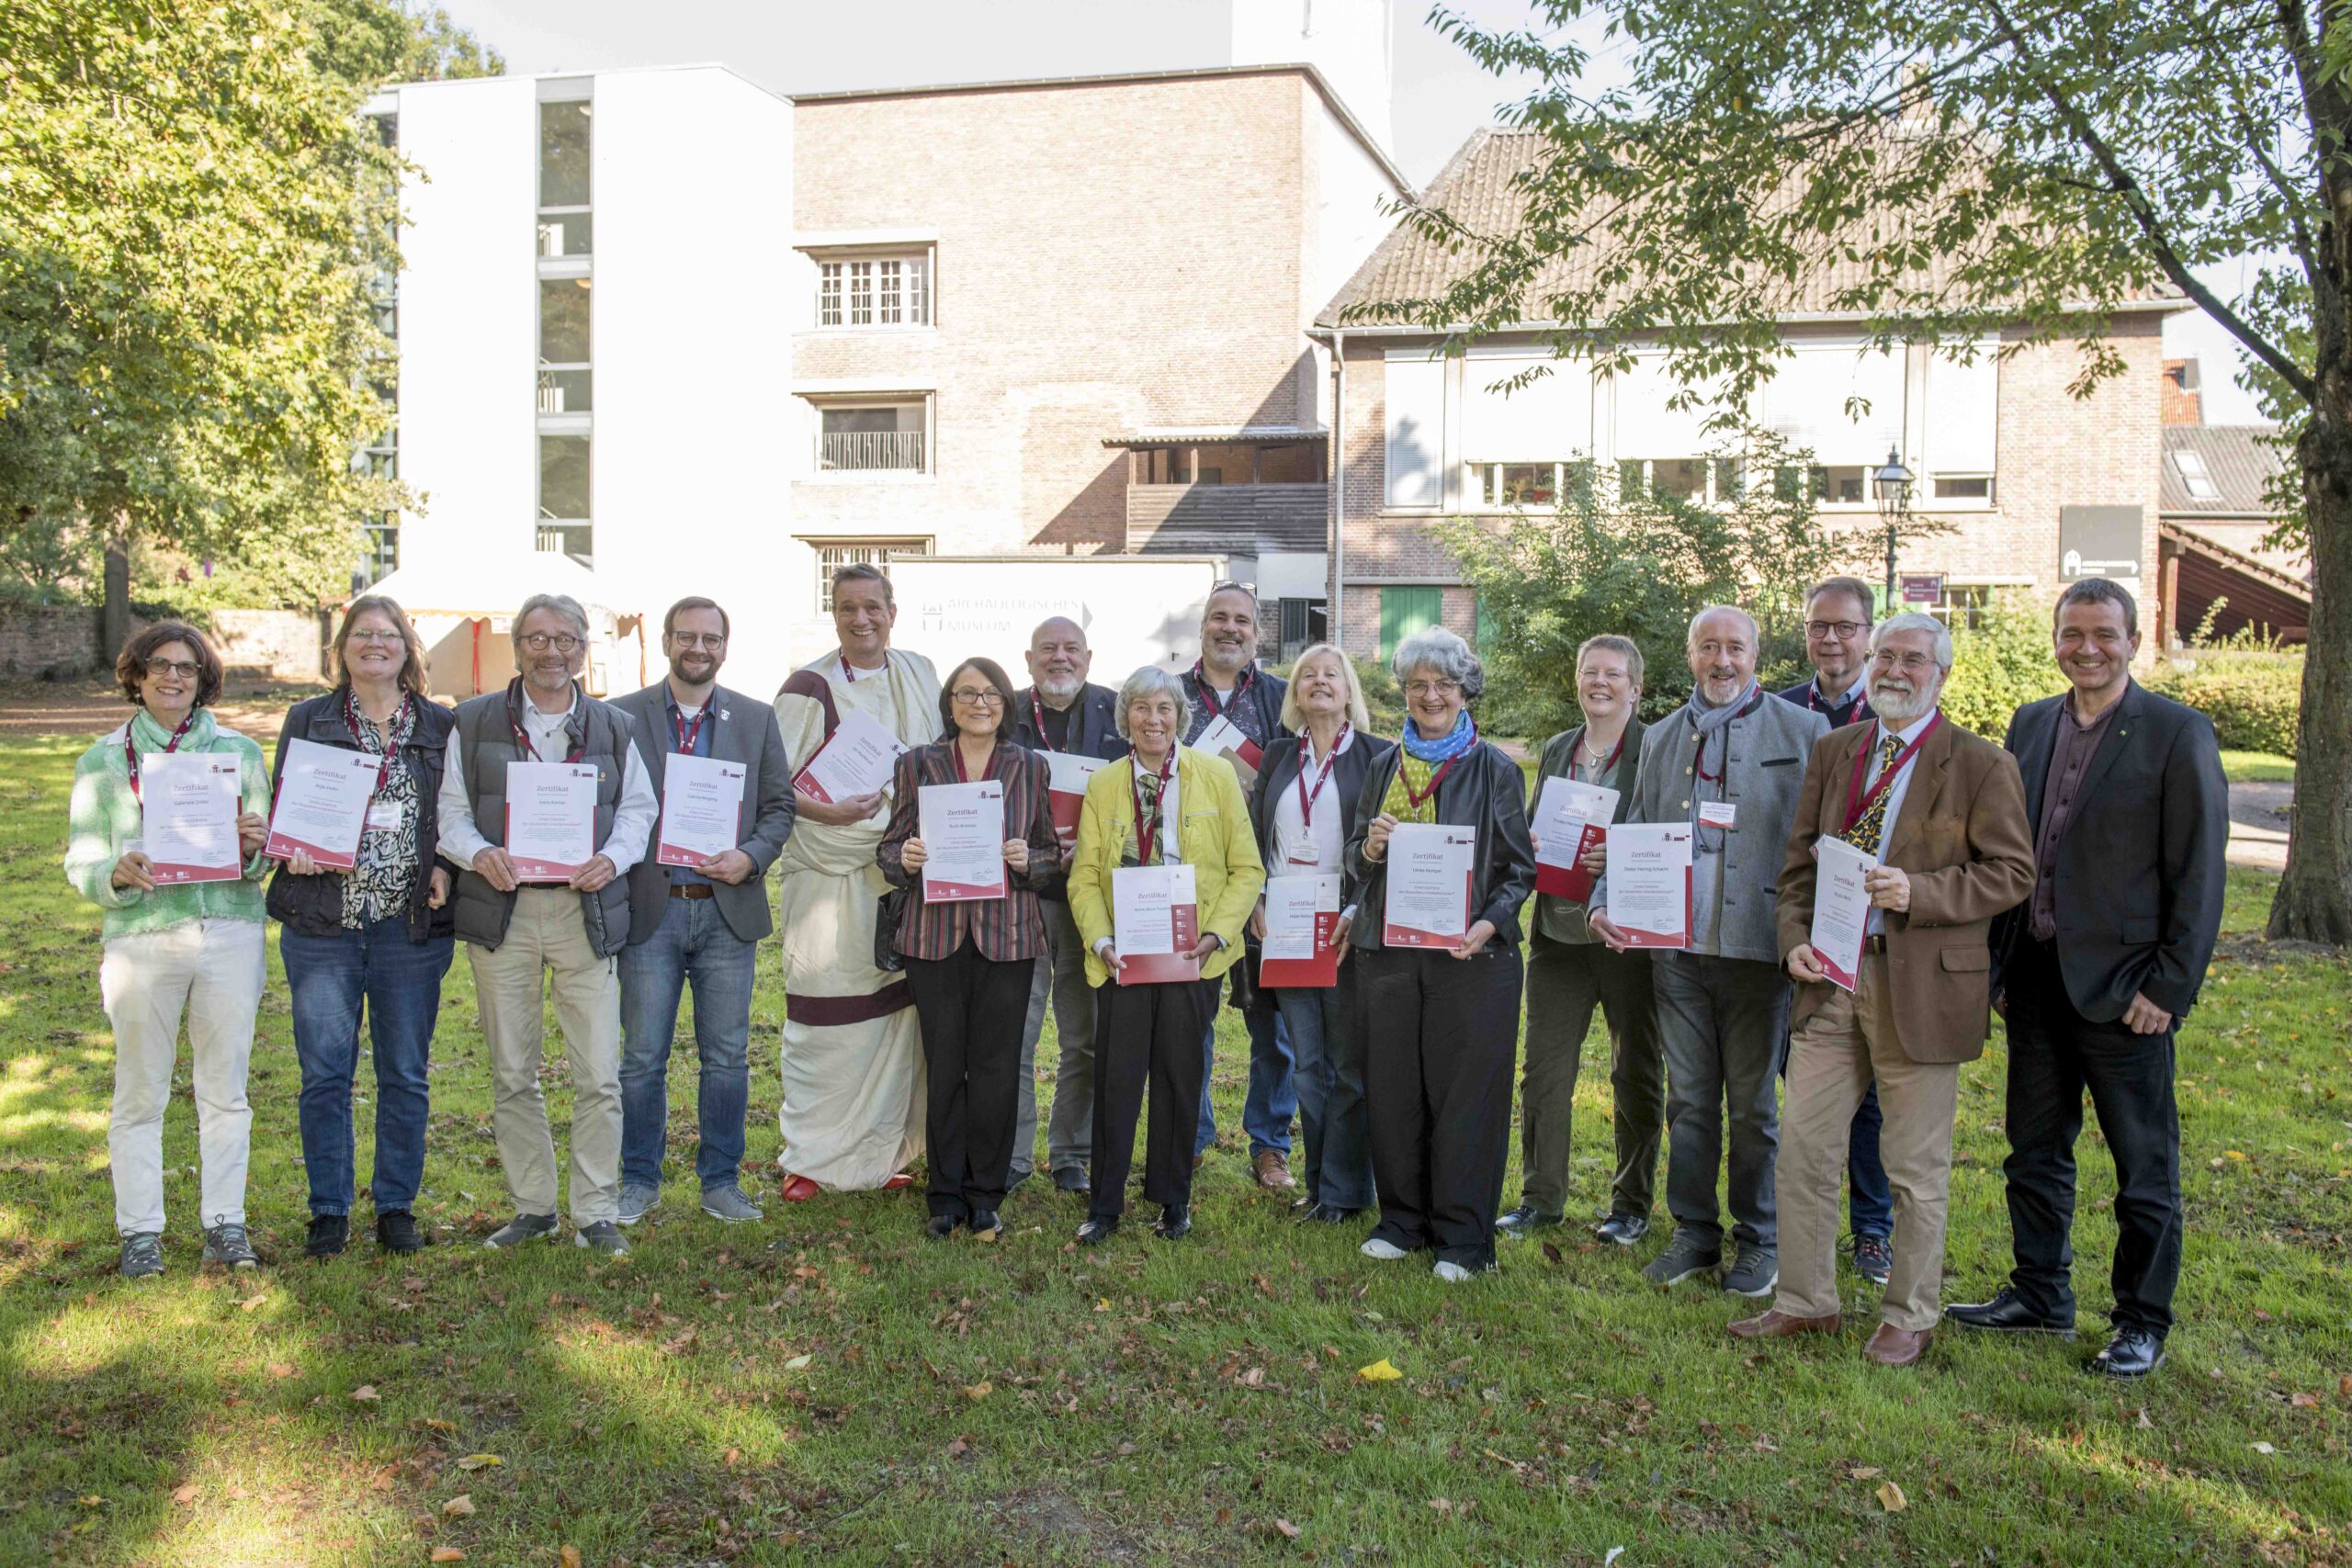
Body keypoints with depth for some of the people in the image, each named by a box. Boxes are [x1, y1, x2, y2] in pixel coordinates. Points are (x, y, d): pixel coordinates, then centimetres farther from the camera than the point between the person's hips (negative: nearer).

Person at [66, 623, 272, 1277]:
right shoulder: (103, 761, 7)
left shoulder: (240, 751, 10)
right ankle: (140, 1230, 15)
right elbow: (81, 864, 3)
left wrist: (255, 844, -12)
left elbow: (262, 859, 11)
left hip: (230, 932, 1)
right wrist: (118, 874, -18)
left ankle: (225, 1223, 14)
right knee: (140, 1093, 4)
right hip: (142, 935, -1)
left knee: (226, 1088, 5)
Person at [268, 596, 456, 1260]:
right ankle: (329, 1211, 15)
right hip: (323, 928, 0)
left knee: (406, 1073, 7)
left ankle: (397, 1206, 19)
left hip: (413, 927, 0)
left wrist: (445, 866, -8)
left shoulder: (441, 726, 8)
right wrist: (292, 851, -11)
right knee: (324, 1073, 3)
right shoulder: (307, 720, 9)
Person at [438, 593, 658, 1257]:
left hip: (587, 911, 0)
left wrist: (612, 858, -8)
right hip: (501, 911, 1)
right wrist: (478, 852, -12)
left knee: (599, 1073, -4)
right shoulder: (475, 721, 9)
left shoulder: (614, 728, 11)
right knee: (511, 1073, 8)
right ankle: (532, 1207, 21)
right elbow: (452, 809, 8)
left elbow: (639, 808, 11)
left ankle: (596, 1213, 8)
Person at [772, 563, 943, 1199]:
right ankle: (809, 1160, 9)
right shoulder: (808, 688, -5)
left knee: (895, 1016, 8)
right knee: (826, 1021, -3)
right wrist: (824, 811, -24)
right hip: (830, 876, -5)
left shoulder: (919, 674, 11)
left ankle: (877, 1156, 19)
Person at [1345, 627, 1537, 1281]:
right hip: (1389, 949, 4)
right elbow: (1355, 862, 18)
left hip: (1470, 954, -4)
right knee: (1393, 1088, 7)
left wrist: (1489, 923, -16)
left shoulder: (1494, 770, 2)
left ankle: (1462, 1237, 10)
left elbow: (1520, 867, 1)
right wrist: (1370, 848, -6)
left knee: (1464, 1091, 0)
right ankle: (1402, 1220, 22)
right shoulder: (1385, 768, 13)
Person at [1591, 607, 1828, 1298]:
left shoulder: (1802, 731, 0)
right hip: (1677, 948, 4)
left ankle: (1758, 1241, 20)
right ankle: (1695, 1233, 23)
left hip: (1757, 947, -3)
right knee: (1689, 1098, 11)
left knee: (1753, 1102, 7)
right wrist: (1604, 902, -4)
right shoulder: (1661, 738, 13)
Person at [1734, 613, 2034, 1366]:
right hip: (1831, 976, 5)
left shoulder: (1982, 765, -4)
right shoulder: (1833, 751, 11)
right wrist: (1795, 938, -2)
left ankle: (1909, 1318, 24)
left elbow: (2012, 872, -7)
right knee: (1802, 1148, 8)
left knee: (1917, 1168, 7)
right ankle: (1804, 1302, 23)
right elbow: (1800, 859, 13)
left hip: (1920, 986, -4)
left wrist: (1917, 894, -20)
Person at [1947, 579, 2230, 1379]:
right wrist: (1999, 958, 8)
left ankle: (2143, 1323, 21)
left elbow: (2199, 873, -9)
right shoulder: (2030, 723, 8)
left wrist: (2170, 985, -13)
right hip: (2036, 978, 6)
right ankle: (2040, 1296, 30)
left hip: (2122, 986, -5)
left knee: (2145, 1164, 7)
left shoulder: (2178, 733, -8)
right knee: (2035, 1150, 16)